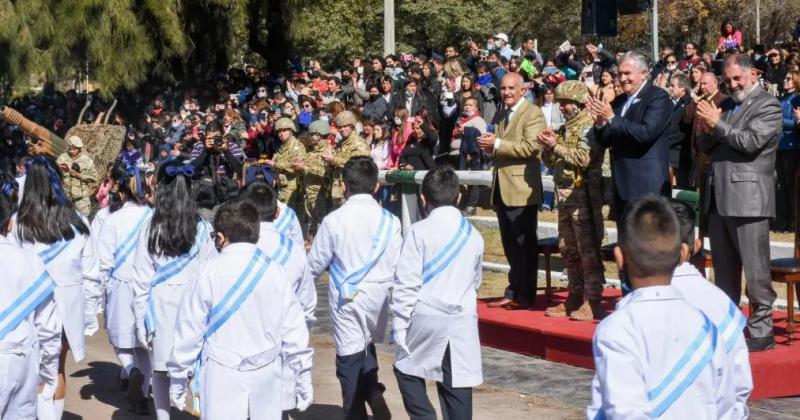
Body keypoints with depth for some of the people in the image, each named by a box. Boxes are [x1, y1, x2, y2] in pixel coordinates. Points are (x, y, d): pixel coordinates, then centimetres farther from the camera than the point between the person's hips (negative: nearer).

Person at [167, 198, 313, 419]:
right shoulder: (275, 271, 1)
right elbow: (294, 330, 4)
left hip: (222, 380, -3)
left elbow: (189, 328, -4)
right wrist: (303, 379, 13)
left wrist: (177, 379, 6)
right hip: (266, 379, 3)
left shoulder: (210, 271, -7)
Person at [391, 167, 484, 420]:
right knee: (457, 385, 5)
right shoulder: (473, 235, 8)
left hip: (426, 318, -3)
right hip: (462, 323, 4)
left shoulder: (419, 231, -7)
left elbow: (406, 284, -9)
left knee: (406, 369, 17)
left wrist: (399, 325, -3)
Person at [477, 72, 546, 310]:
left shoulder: (533, 114, -7)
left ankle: (525, 296, 3)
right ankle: (513, 292, 19)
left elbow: (530, 147, -20)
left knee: (524, 244, -2)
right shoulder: (500, 116, 18)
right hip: (502, 188, 8)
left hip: (521, 188, -8)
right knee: (510, 245, 13)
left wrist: (497, 144, -18)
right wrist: (488, 146, 3)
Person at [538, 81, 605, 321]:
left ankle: (592, 302, -6)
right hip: (565, 195, 9)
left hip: (584, 195, -9)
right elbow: (551, 163, 18)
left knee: (588, 249, -7)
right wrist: (547, 148, -1)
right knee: (568, 249, 11)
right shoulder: (566, 128, 17)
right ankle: (575, 298, 19)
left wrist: (556, 146, -16)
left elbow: (583, 158, -20)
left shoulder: (589, 126, -7)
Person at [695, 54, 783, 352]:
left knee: (755, 270, -5)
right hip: (718, 197, 8)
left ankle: (761, 331, -2)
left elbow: (751, 141, -17)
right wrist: (707, 130, -5)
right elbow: (705, 146, 15)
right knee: (724, 271, 14)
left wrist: (717, 124, -13)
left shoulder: (768, 105, -4)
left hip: (747, 198, -8)